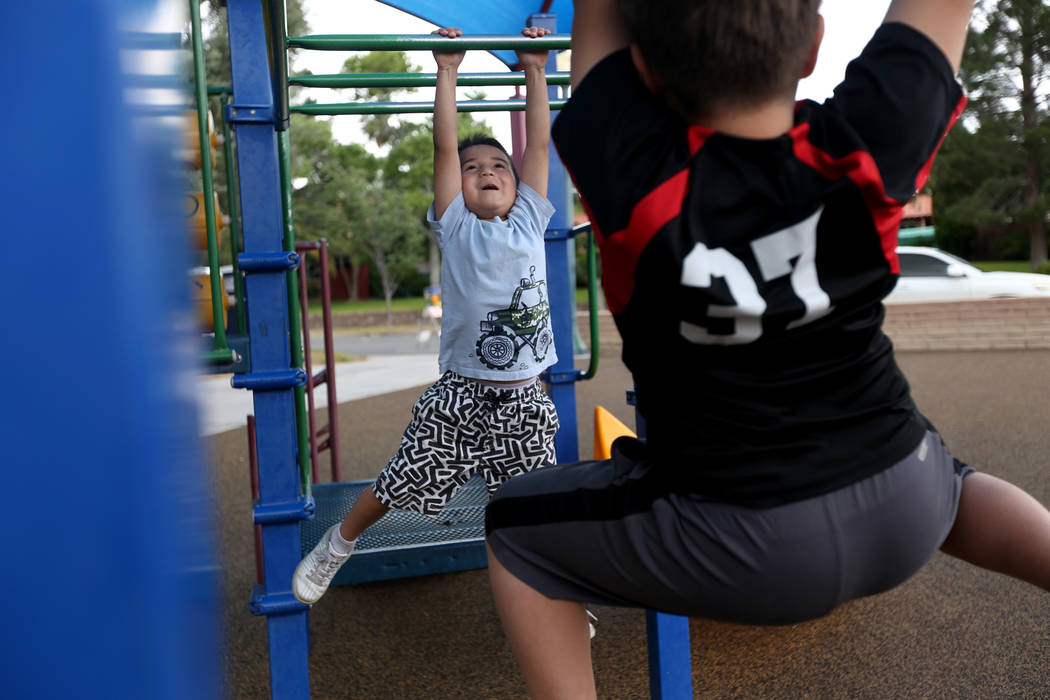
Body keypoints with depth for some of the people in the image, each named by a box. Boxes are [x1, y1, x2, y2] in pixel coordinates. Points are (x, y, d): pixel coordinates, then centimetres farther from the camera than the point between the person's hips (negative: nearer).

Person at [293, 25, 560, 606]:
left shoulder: (528, 222, 5)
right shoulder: (456, 229, -1)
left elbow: (539, 143, 4)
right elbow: (445, 148, -5)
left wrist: (535, 70, 7)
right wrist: (446, 73, -3)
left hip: (522, 402, 2)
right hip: (459, 399, -2)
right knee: (397, 485, 8)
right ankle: (336, 545, 36)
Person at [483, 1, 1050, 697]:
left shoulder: (633, 174, -22)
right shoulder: (865, 148, -17)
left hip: (748, 549, -3)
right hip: (907, 510, 4)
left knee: (514, 527, 13)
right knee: (943, 476, 39)